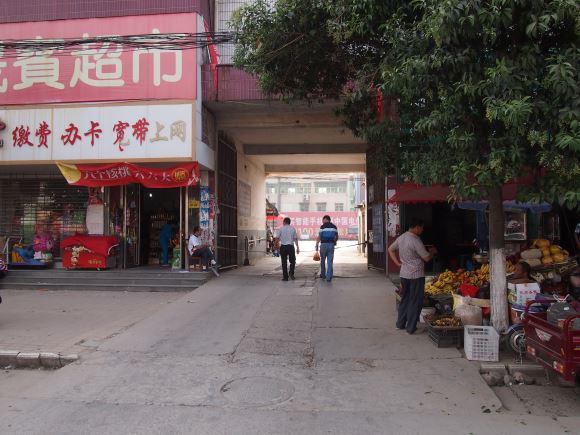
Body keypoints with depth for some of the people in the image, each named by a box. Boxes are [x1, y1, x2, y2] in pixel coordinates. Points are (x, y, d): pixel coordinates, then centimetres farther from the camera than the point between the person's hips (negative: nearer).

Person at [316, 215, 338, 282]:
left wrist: (317, 245, -3)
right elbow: (336, 237, 13)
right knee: (330, 262, 3)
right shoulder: (334, 227, 7)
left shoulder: (322, 227, -5)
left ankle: (323, 275, 29)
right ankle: (328, 277, -3)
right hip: (331, 245, 2)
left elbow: (319, 237, -8)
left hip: (324, 244, -2)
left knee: (322, 260, 16)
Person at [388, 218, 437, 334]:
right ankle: (411, 327, 8)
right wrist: (432, 251, 7)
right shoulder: (416, 241, -20)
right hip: (416, 275, -7)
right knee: (415, 301, 3)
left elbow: (390, 249, 16)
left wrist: (398, 263, 11)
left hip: (404, 274, 8)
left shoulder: (401, 237, 5)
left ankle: (401, 323, 25)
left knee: (405, 299, 18)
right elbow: (427, 258, -14)